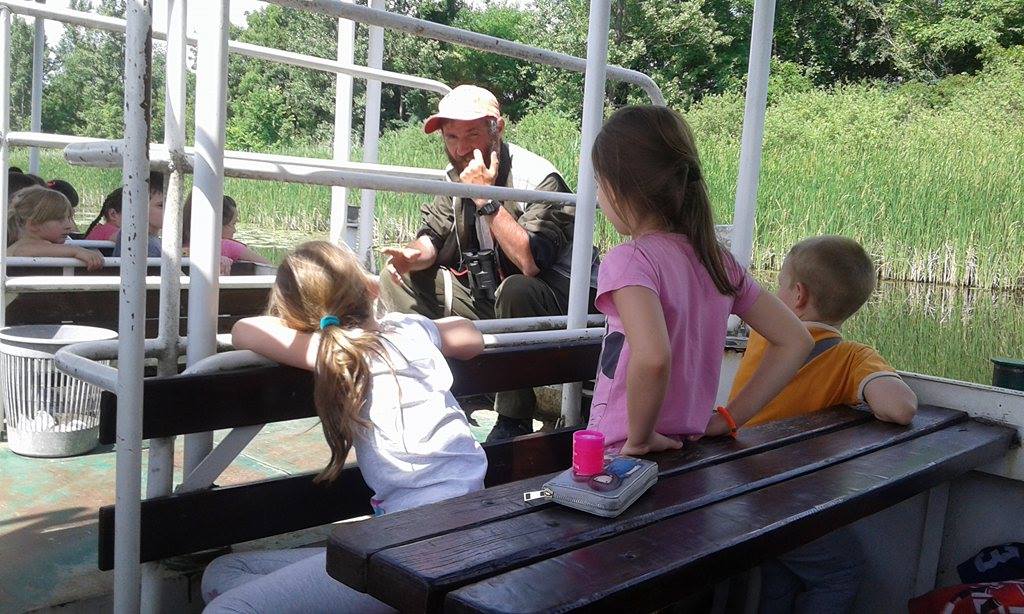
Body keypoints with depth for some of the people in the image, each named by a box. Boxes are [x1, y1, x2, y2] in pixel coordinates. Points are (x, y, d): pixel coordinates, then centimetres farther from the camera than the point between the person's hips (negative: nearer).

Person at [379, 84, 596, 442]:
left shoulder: (538, 178, -21)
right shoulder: (455, 176, 3)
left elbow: (531, 262, -34)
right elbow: (434, 237, 7)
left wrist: (486, 199, -31)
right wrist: (413, 255, -17)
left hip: (553, 302, -7)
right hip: (484, 295, 7)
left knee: (515, 291, -41)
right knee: (397, 278, 1)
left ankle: (514, 419, -23)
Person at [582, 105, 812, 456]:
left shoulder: (629, 260, -16)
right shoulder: (719, 261, 3)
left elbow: (652, 358, -33)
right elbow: (795, 341, 8)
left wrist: (640, 438, -17)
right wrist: (727, 418, 5)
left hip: (619, 457, -7)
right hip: (687, 455, 7)